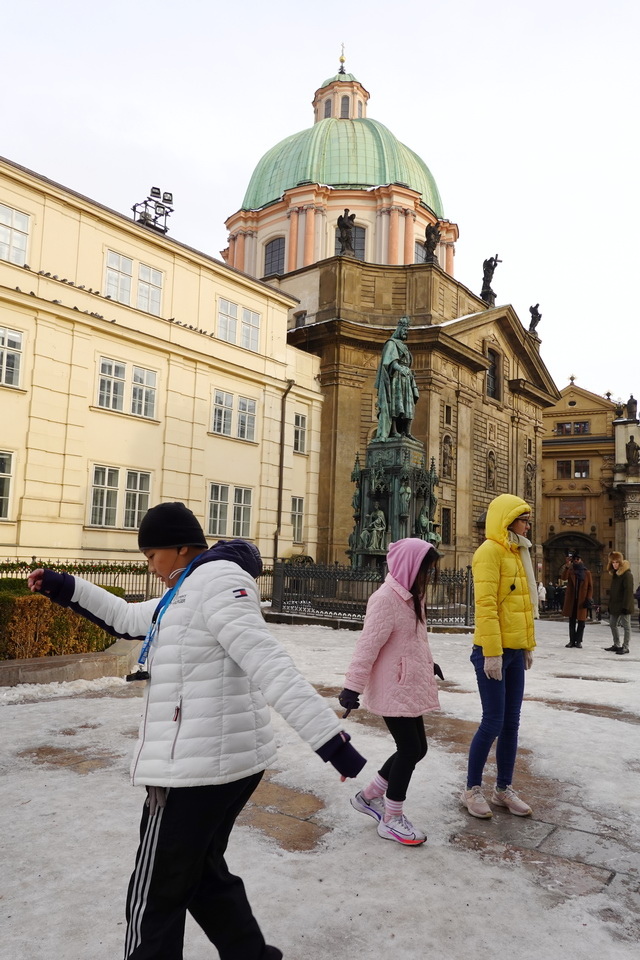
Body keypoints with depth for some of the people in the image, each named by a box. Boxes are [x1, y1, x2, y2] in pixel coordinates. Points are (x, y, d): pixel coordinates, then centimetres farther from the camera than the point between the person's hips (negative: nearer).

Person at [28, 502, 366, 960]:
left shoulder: (217, 579, -16)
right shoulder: (191, 590, 16)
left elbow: (269, 664, -27)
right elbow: (128, 619, 29)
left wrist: (332, 740, -32)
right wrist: (66, 588, 21)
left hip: (198, 767, -10)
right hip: (227, 761, 10)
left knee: (154, 899, 8)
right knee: (204, 874, 25)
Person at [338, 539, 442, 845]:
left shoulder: (411, 597, 11)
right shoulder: (385, 599, -20)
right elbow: (368, 645, -23)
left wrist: (428, 664, 35)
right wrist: (353, 686, -24)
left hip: (409, 688, 10)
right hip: (392, 691, -10)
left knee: (416, 748, 13)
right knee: (410, 749, -1)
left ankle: (369, 796, 29)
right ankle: (391, 819, 17)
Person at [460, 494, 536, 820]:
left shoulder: (518, 553, 15)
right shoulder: (490, 551, -13)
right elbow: (485, 604, -19)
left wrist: (528, 645, 18)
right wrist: (491, 652, -21)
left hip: (515, 650, 8)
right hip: (494, 651, -8)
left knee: (511, 723, 12)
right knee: (493, 722, -2)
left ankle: (504, 789, 25)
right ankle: (472, 790, 14)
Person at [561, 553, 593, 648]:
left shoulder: (587, 573, 4)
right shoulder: (570, 571, 6)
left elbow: (590, 587, 3)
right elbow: (564, 577, -14)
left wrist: (589, 599, -7)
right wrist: (567, 566, -26)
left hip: (582, 600, -1)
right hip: (571, 600, 1)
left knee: (581, 621, 3)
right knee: (572, 621, 8)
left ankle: (578, 641, 13)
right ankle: (572, 640, 15)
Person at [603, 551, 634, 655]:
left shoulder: (627, 574, -14)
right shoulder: (614, 574, 13)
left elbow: (628, 591, -19)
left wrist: (625, 606, -22)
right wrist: (610, 605, 15)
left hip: (623, 606, -9)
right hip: (615, 605, 9)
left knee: (626, 626, 0)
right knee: (613, 624, 13)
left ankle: (625, 647, 6)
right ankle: (616, 645, 23)